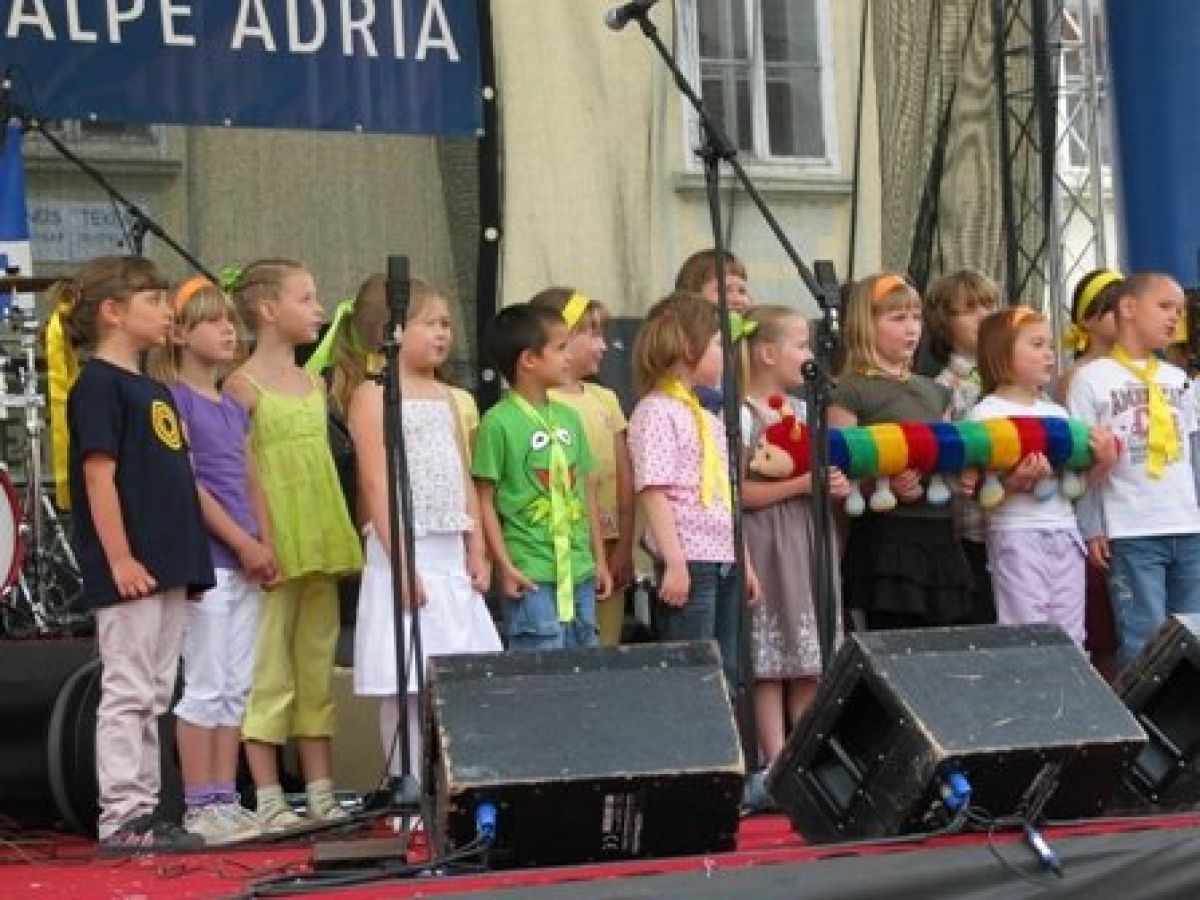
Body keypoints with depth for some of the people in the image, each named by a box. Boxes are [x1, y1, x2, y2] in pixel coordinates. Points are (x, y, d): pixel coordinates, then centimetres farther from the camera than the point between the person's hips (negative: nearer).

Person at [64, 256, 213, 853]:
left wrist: (187, 559, 18)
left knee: (153, 695, 11)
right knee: (128, 692, -7)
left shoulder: (152, 389, 18)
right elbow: (99, 474, -16)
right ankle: (119, 819, -4)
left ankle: (142, 813, 15)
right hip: (128, 572, -9)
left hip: (167, 569, 9)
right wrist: (120, 559, -21)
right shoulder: (98, 384, -9)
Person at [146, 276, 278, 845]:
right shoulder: (174, 399, -7)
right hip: (204, 559, -8)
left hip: (245, 563, 8)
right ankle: (199, 806, -2)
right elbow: (187, 484, -14)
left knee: (236, 687, 8)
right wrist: (244, 544, -14)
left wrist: (267, 548, 4)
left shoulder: (234, 408, 17)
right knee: (205, 685, -6)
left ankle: (225, 799, 13)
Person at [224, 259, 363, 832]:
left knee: (317, 670, 10)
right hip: (272, 549, -7)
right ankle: (268, 800, -1)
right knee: (269, 673, -4)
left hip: (321, 547, 7)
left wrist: (339, 539, 15)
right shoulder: (243, 386, -6)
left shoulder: (314, 384, 15)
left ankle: (321, 794, 15)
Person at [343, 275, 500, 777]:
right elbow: (376, 482, -14)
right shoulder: (373, 394, -7)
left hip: (451, 553, 7)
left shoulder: (444, 396, 16)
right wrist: (401, 562, -19)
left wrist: (477, 551, 11)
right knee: (406, 687, -5)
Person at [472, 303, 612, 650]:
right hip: (532, 578, -7)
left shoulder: (569, 417, 12)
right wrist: (505, 567, -13)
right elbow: (485, 501, -8)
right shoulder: (498, 423, -9)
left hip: (580, 574, 7)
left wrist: (599, 560, 16)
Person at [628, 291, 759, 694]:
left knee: (727, 676, 10)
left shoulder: (708, 417, 19)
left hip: (724, 561, 9)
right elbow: (653, 492, -16)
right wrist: (674, 563, -22)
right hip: (689, 561, -9)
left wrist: (744, 562, 21)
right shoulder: (656, 412, -9)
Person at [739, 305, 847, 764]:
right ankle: (777, 759, 0)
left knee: (810, 662, 7)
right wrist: (800, 485, -17)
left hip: (808, 543, 7)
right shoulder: (741, 416, -10)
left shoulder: (804, 410, 13)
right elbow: (735, 492, -16)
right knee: (768, 664, -3)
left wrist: (834, 485, 1)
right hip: (766, 548, -7)